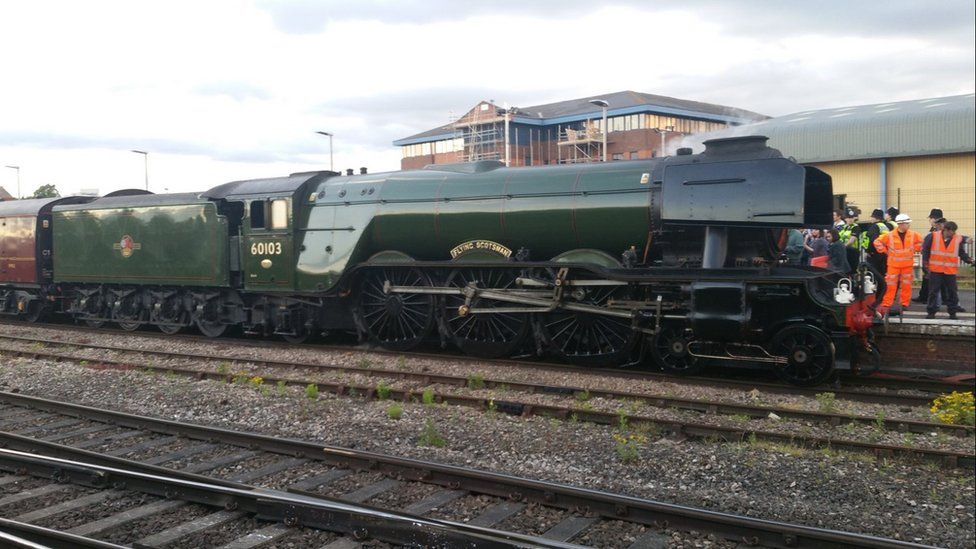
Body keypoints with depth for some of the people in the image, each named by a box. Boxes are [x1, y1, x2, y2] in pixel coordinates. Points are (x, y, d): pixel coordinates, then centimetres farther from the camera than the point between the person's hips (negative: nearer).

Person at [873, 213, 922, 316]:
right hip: (893, 264, -2)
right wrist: (885, 251, -1)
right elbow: (877, 242, 0)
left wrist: (914, 250, 8)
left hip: (907, 265, 2)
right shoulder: (890, 236, -9)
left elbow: (920, 242, 15)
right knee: (890, 285, -2)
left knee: (906, 285, 7)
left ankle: (905, 304, 17)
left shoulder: (913, 235, -2)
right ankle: (886, 305, 2)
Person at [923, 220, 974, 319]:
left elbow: (962, 253, 7)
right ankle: (931, 311, 10)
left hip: (950, 270, 2)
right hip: (935, 269, -2)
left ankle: (953, 312, 15)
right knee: (933, 291, 3)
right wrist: (925, 260, -1)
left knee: (952, 291, 6)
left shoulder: (959, 239, 1)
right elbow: (925, 249, 2)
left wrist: (968, 259, -10)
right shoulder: (933, 236, -6)